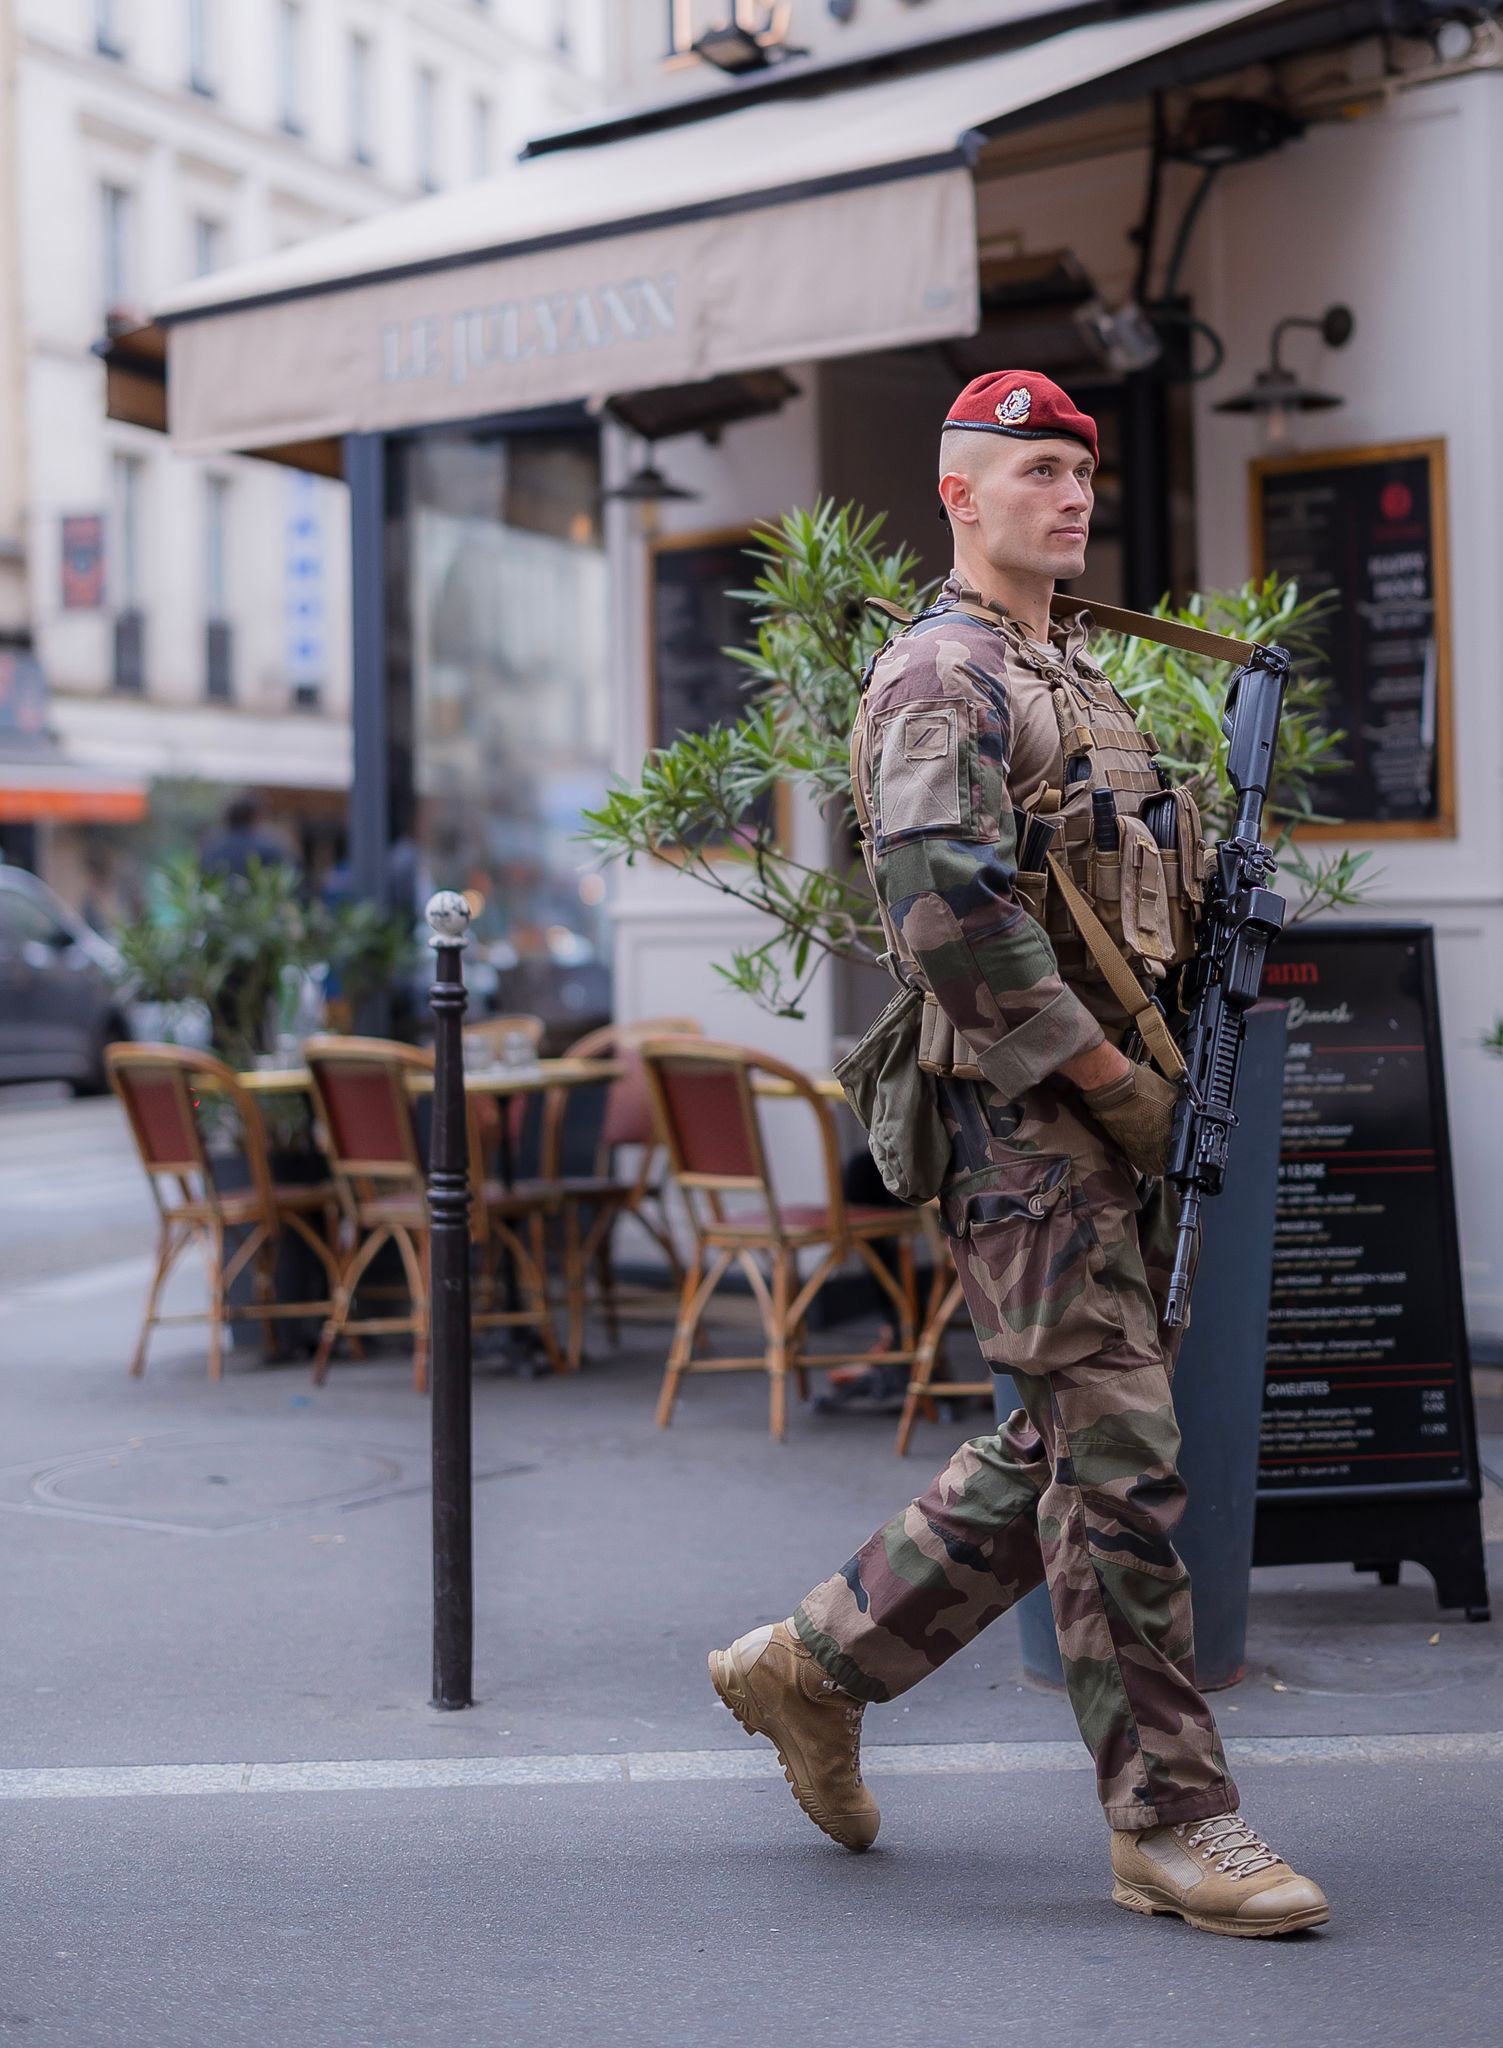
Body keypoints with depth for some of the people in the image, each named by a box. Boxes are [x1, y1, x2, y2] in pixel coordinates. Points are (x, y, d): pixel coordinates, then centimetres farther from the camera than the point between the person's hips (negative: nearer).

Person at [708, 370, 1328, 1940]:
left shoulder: (1078, 676, 21)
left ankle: (820, 1660, 25)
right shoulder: (941, 677, -9)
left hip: (1108, 1116, 10)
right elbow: (952, 916, -22)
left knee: (1059, 1453, 12)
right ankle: (1170, 1820, 1)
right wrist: (1118, 1078, -18)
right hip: (1024, 1121, -9)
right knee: (1118, 1457, -7)